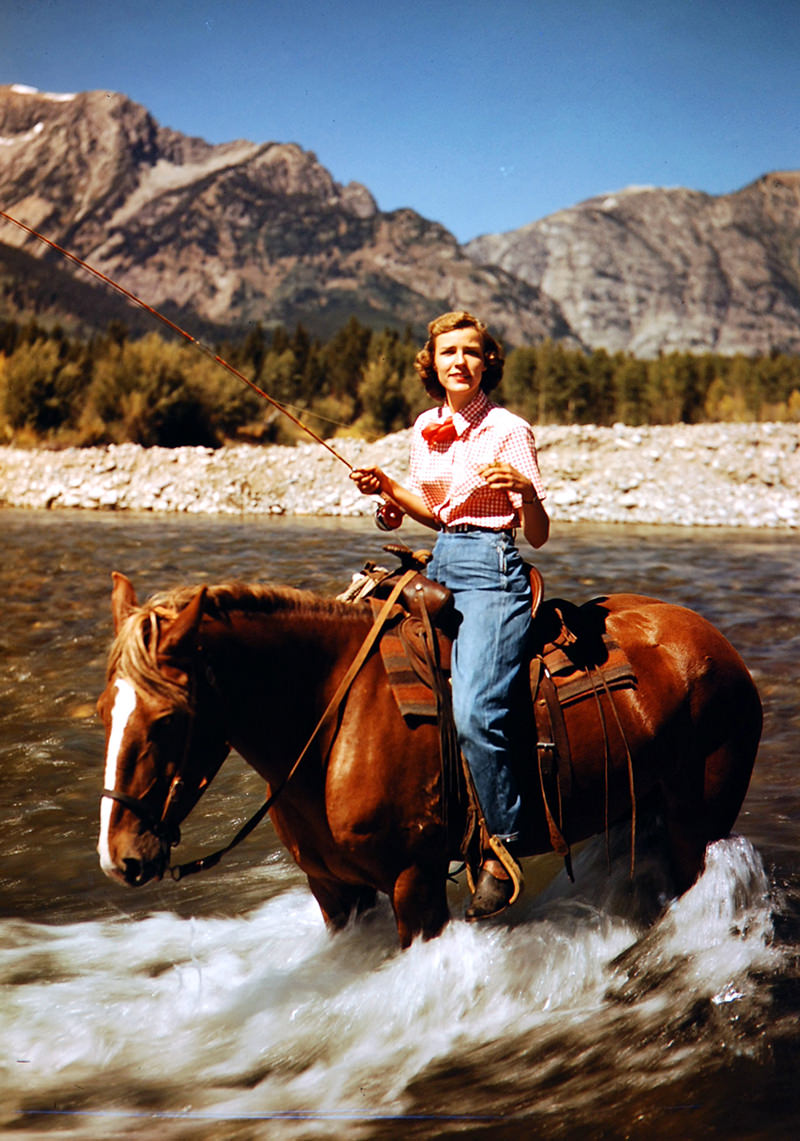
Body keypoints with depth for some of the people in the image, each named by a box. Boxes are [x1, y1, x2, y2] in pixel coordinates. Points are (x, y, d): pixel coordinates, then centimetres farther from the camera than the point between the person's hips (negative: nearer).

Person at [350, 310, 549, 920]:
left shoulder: (509, 430, -6)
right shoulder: (426, 429, 11)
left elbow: (539, 535, -7)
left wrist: (526, 490, -27)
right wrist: (386, 487, 9)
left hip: (494, 571, -7)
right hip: (440, 567, 7)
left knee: (474, 713, -24)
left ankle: (502, 853, -9)